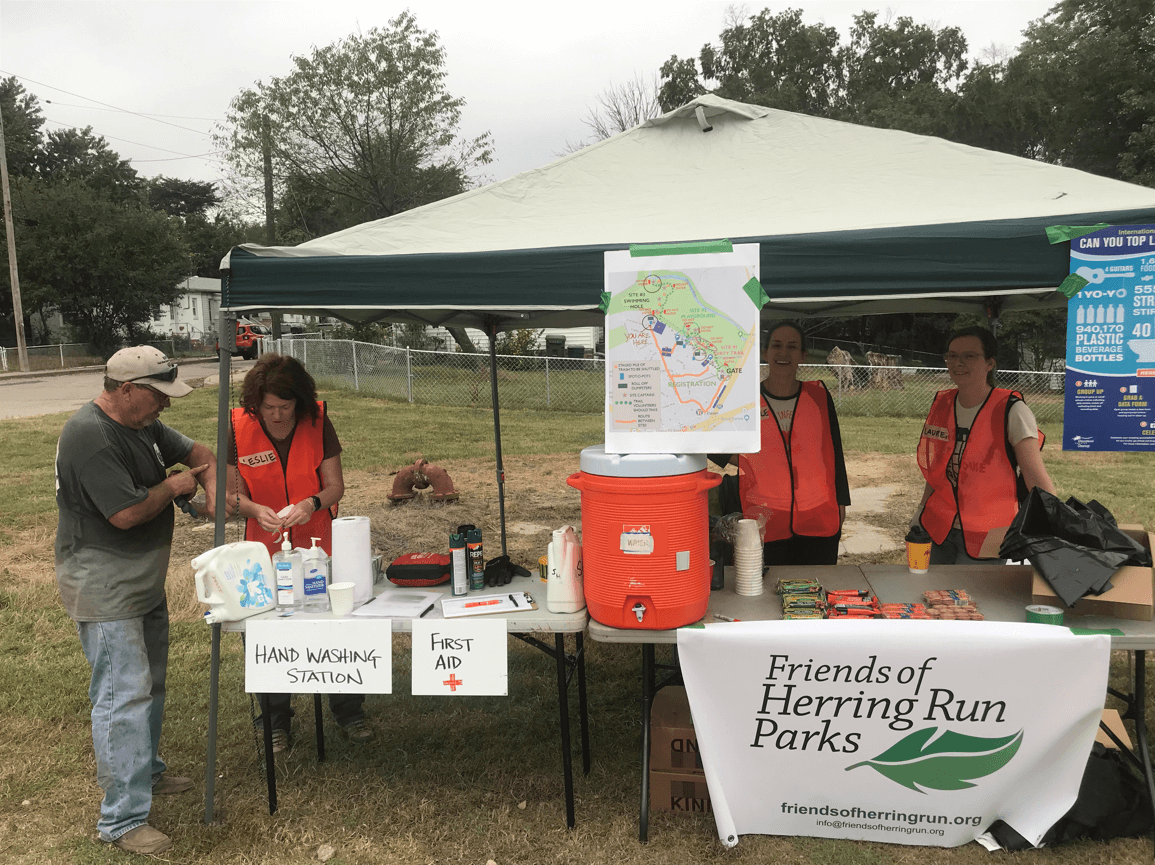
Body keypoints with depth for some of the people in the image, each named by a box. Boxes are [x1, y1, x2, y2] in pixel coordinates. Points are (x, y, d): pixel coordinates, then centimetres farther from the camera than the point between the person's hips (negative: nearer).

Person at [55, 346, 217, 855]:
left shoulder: (143, 424, 5)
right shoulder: (90, 437, -24)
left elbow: (195, 452, 17)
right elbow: (126, 513, -28)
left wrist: (212, 489, -2)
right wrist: (174, 486, -11)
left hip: (144, 582, 10)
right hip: (104, 591, -10)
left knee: (150, 684, 20)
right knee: (124, 695, -7)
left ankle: (145, 772, 38)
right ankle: (123, 820, 2)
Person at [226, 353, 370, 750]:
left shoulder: (318, 423, -8)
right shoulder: (239, 427, -8)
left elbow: (335, 486, -4)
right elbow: (233, 493, -1)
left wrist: (312, 503, -24)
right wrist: (256, 510, -21)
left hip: (318, 544, 0)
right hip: (266, 548, 0)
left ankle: (348, 712, 24)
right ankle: (276, 722, 27)